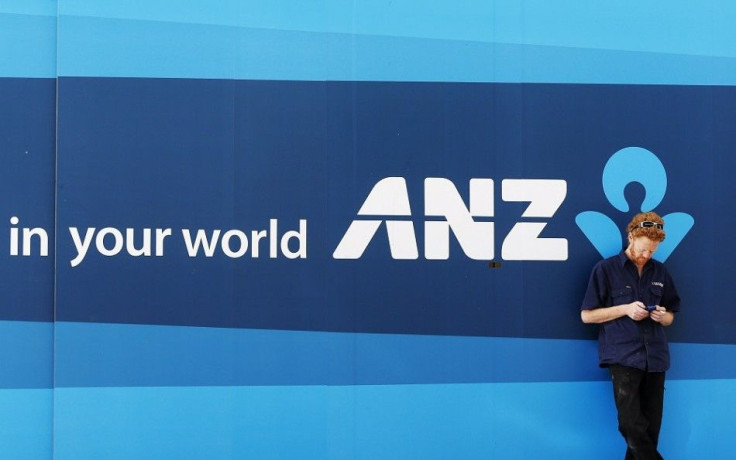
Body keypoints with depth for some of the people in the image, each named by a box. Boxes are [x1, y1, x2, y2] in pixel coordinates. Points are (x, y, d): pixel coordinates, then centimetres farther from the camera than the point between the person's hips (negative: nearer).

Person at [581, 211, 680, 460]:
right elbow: (587, 315, 2)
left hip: (655, 357, 4)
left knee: (651, 427, 3)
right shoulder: (606, 269, 2)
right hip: (623, 356, -4)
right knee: (632, 424, -15)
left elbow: (670, 316, 22)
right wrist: (625, 309, -10)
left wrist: (663, 316, -2)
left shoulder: (660, 272, 14)